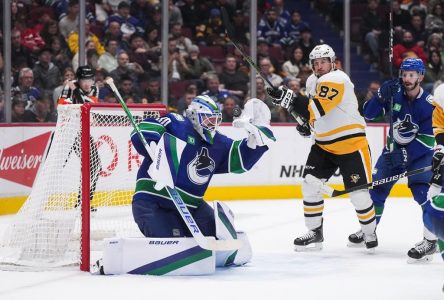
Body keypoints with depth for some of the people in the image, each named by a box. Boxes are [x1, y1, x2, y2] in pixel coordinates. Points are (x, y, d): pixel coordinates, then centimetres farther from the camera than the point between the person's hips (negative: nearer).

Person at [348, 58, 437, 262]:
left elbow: (428, 140, -22)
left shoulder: (429, 104, -21)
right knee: (376, 187, 7)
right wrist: (381, 97, -28)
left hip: (420, 153, -5)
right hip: (394, 149, 5)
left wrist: (406, 155, -31)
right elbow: (368, 114, -10)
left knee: (422, 191, -23)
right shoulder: (394, 92, -10)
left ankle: (430, 241, -20)